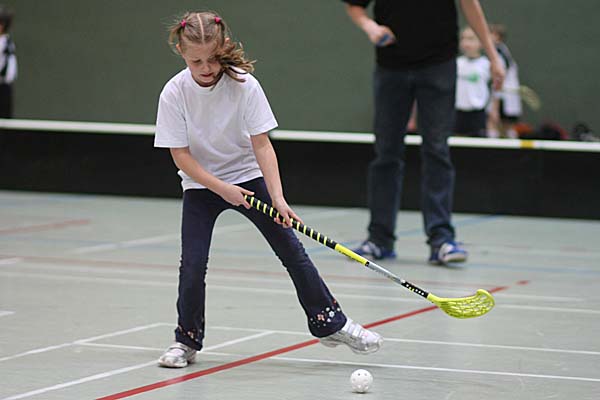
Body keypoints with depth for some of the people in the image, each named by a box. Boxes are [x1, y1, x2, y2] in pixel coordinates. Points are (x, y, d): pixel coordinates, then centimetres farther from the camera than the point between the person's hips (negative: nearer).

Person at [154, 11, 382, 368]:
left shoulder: (244, 84, -20)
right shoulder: (175, 94, -19)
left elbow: (261, 144, -19)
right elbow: (180, 154, -14)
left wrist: (278, 198, -27)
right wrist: (221, 188, -23)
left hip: (248, 177, 0)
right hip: (201, 184, 0)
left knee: (292, 250, -3)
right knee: (193, 264, -11)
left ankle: (330, 322, 12)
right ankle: (187, 340, 10)